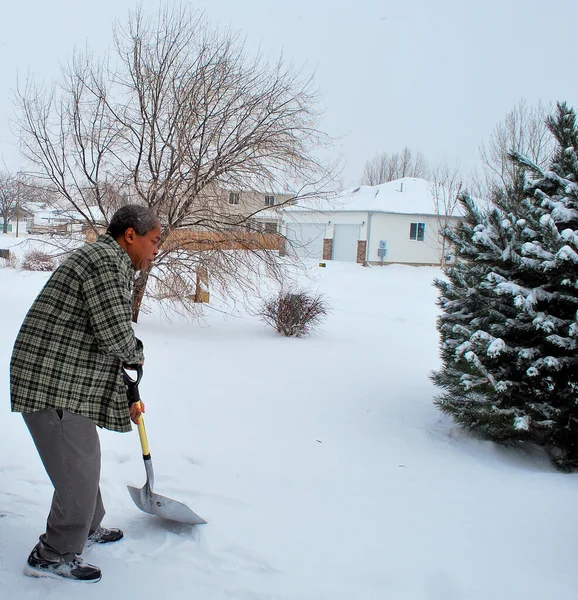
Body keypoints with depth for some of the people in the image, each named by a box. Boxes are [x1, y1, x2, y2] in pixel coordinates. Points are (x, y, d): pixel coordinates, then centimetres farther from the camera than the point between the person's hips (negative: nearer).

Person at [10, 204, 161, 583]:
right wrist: (137, 355, -2)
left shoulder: (113, 267, 19)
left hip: (69, 385, 11)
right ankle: (53, 556, 15)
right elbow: (117, 335, -25)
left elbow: (102, 345, 23)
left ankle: (87, 528, 43)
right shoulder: (105, 261, -16)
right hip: (53, 385, -11)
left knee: (85, 460, 24)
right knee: (78, 471, -1)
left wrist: (125, 401, 23)